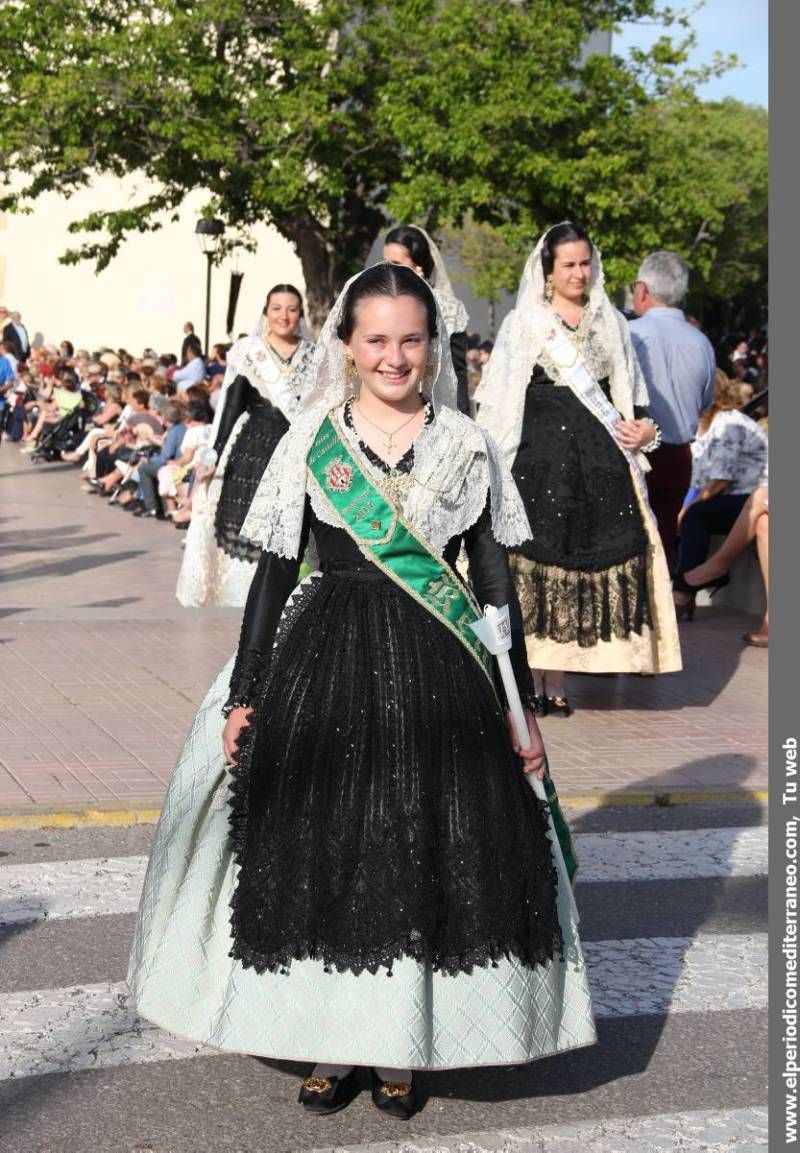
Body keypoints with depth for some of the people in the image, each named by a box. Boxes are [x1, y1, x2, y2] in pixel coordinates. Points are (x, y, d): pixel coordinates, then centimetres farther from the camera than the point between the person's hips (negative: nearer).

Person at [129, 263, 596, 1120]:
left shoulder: (465, 446, 5)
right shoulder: (310, 440, 2)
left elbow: (495, 581, 7)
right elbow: (274, 573, 3)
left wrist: (521, 704, 5)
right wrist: (244, 696, 0)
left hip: (438, 671, 1)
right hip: (326, 662, 0)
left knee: (428, 848, 2)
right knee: (320, 849, 1)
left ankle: (398, 1046, 18)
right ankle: (330, 1043, 17)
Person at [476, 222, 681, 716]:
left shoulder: (612, 323, 14)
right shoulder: (524, 323, 3)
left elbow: (631, 390, 18)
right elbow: (501, 403, 1)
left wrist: (644, 426, 0)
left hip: (600, 462, 3)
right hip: (541, 457, -3)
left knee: (585, 559, 0)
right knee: (535, 557, -4)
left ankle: (556, 678, 6)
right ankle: (531, 677, 3)